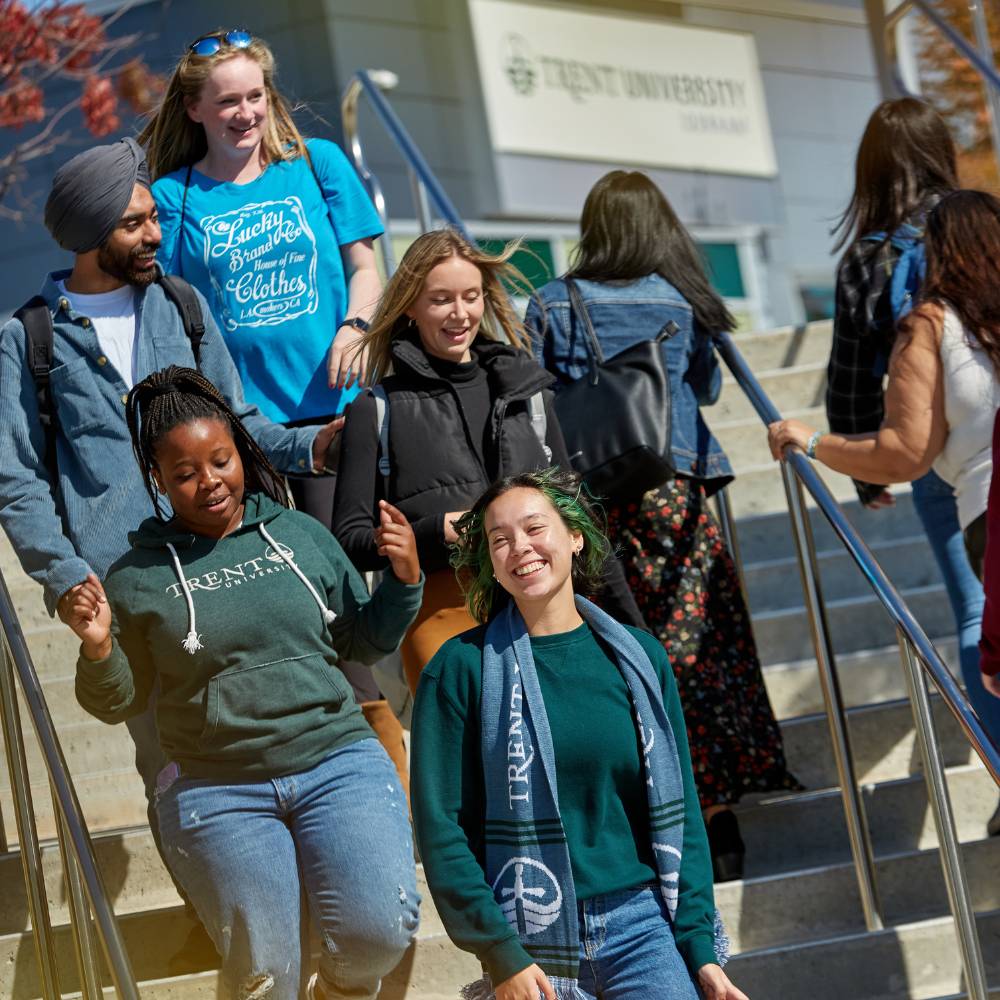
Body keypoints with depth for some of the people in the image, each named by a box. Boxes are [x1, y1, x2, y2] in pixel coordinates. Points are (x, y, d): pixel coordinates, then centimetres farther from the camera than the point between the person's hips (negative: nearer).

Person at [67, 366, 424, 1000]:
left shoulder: (302, 535, 6)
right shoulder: (137, 578, 1)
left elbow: (364, 643, 15)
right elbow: (119, 704, 8)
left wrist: (404, 578, -1)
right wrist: (98, 650, -11)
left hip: (337, 763, 1)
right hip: (218, 793, -1)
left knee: (382, 933, -13)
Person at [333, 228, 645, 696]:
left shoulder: (525, 388, 18)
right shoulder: (379, 410, 7)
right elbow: (350, 539, 3)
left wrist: (627, 617, 20)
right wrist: (435, 534, -13)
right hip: (440, 612, -3)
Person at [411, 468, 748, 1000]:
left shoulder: (639, 657, 8)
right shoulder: (463, 668, -2)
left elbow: (680, 811, 9)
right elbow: (441, 827, -5)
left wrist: (700, 946, 2)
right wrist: (501, 956, -11)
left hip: (640, 926, 2)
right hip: (532, 944, -2)